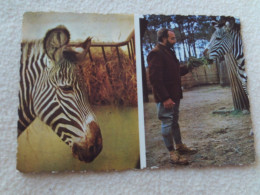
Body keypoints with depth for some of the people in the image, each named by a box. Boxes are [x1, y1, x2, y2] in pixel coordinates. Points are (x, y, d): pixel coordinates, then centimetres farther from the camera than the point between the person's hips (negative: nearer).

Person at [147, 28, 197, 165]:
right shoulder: (156, 53, -16)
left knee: (174, 121, 19)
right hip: (165, 97, -10)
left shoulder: (169, 52, 16)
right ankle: (172, 153, 10)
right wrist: (165, 98, -25)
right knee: (167, 123, 0)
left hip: (174, 95, 10)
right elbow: (155, 78, -23)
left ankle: (180, 146, 33)